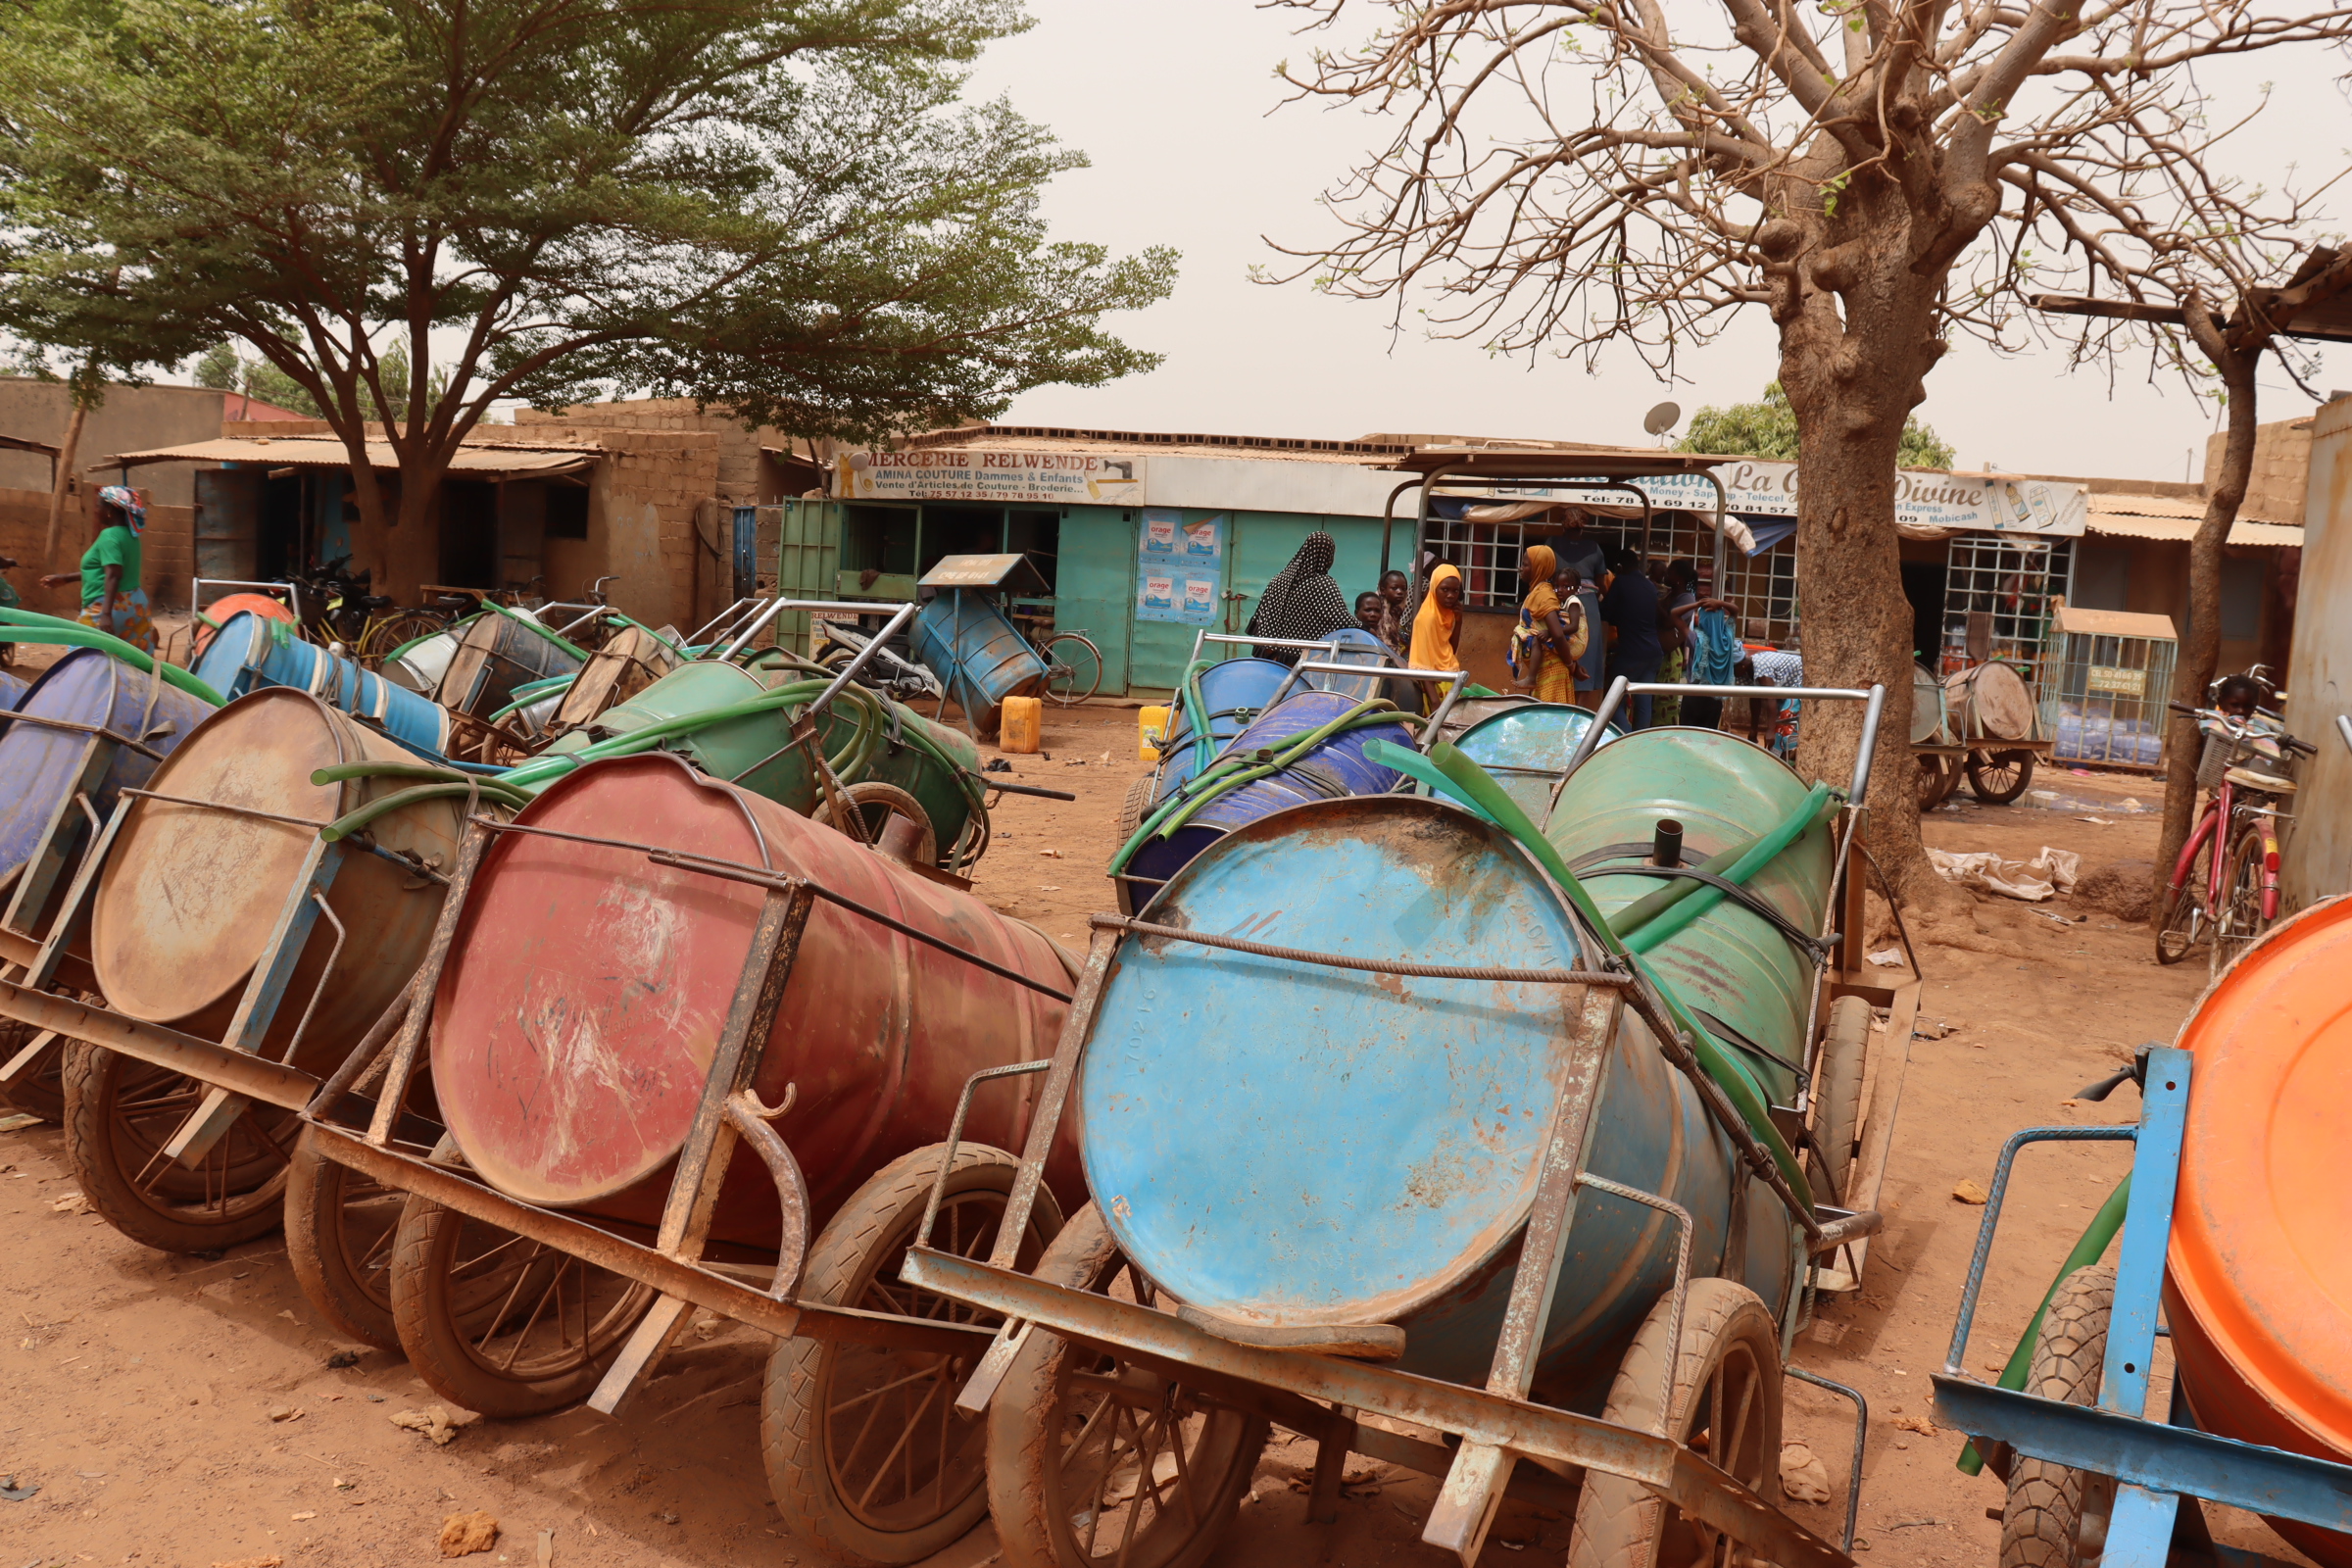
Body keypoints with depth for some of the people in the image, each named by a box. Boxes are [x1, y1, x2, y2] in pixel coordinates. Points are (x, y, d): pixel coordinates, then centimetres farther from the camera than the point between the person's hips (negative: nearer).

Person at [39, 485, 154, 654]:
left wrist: (106, 613, -32)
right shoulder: (129, 534, 13)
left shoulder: (109, 535, -14)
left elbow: (113, 576, -25)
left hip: (113, 607, -9)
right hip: (134, 604, 9)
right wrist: (67, 577, 28)